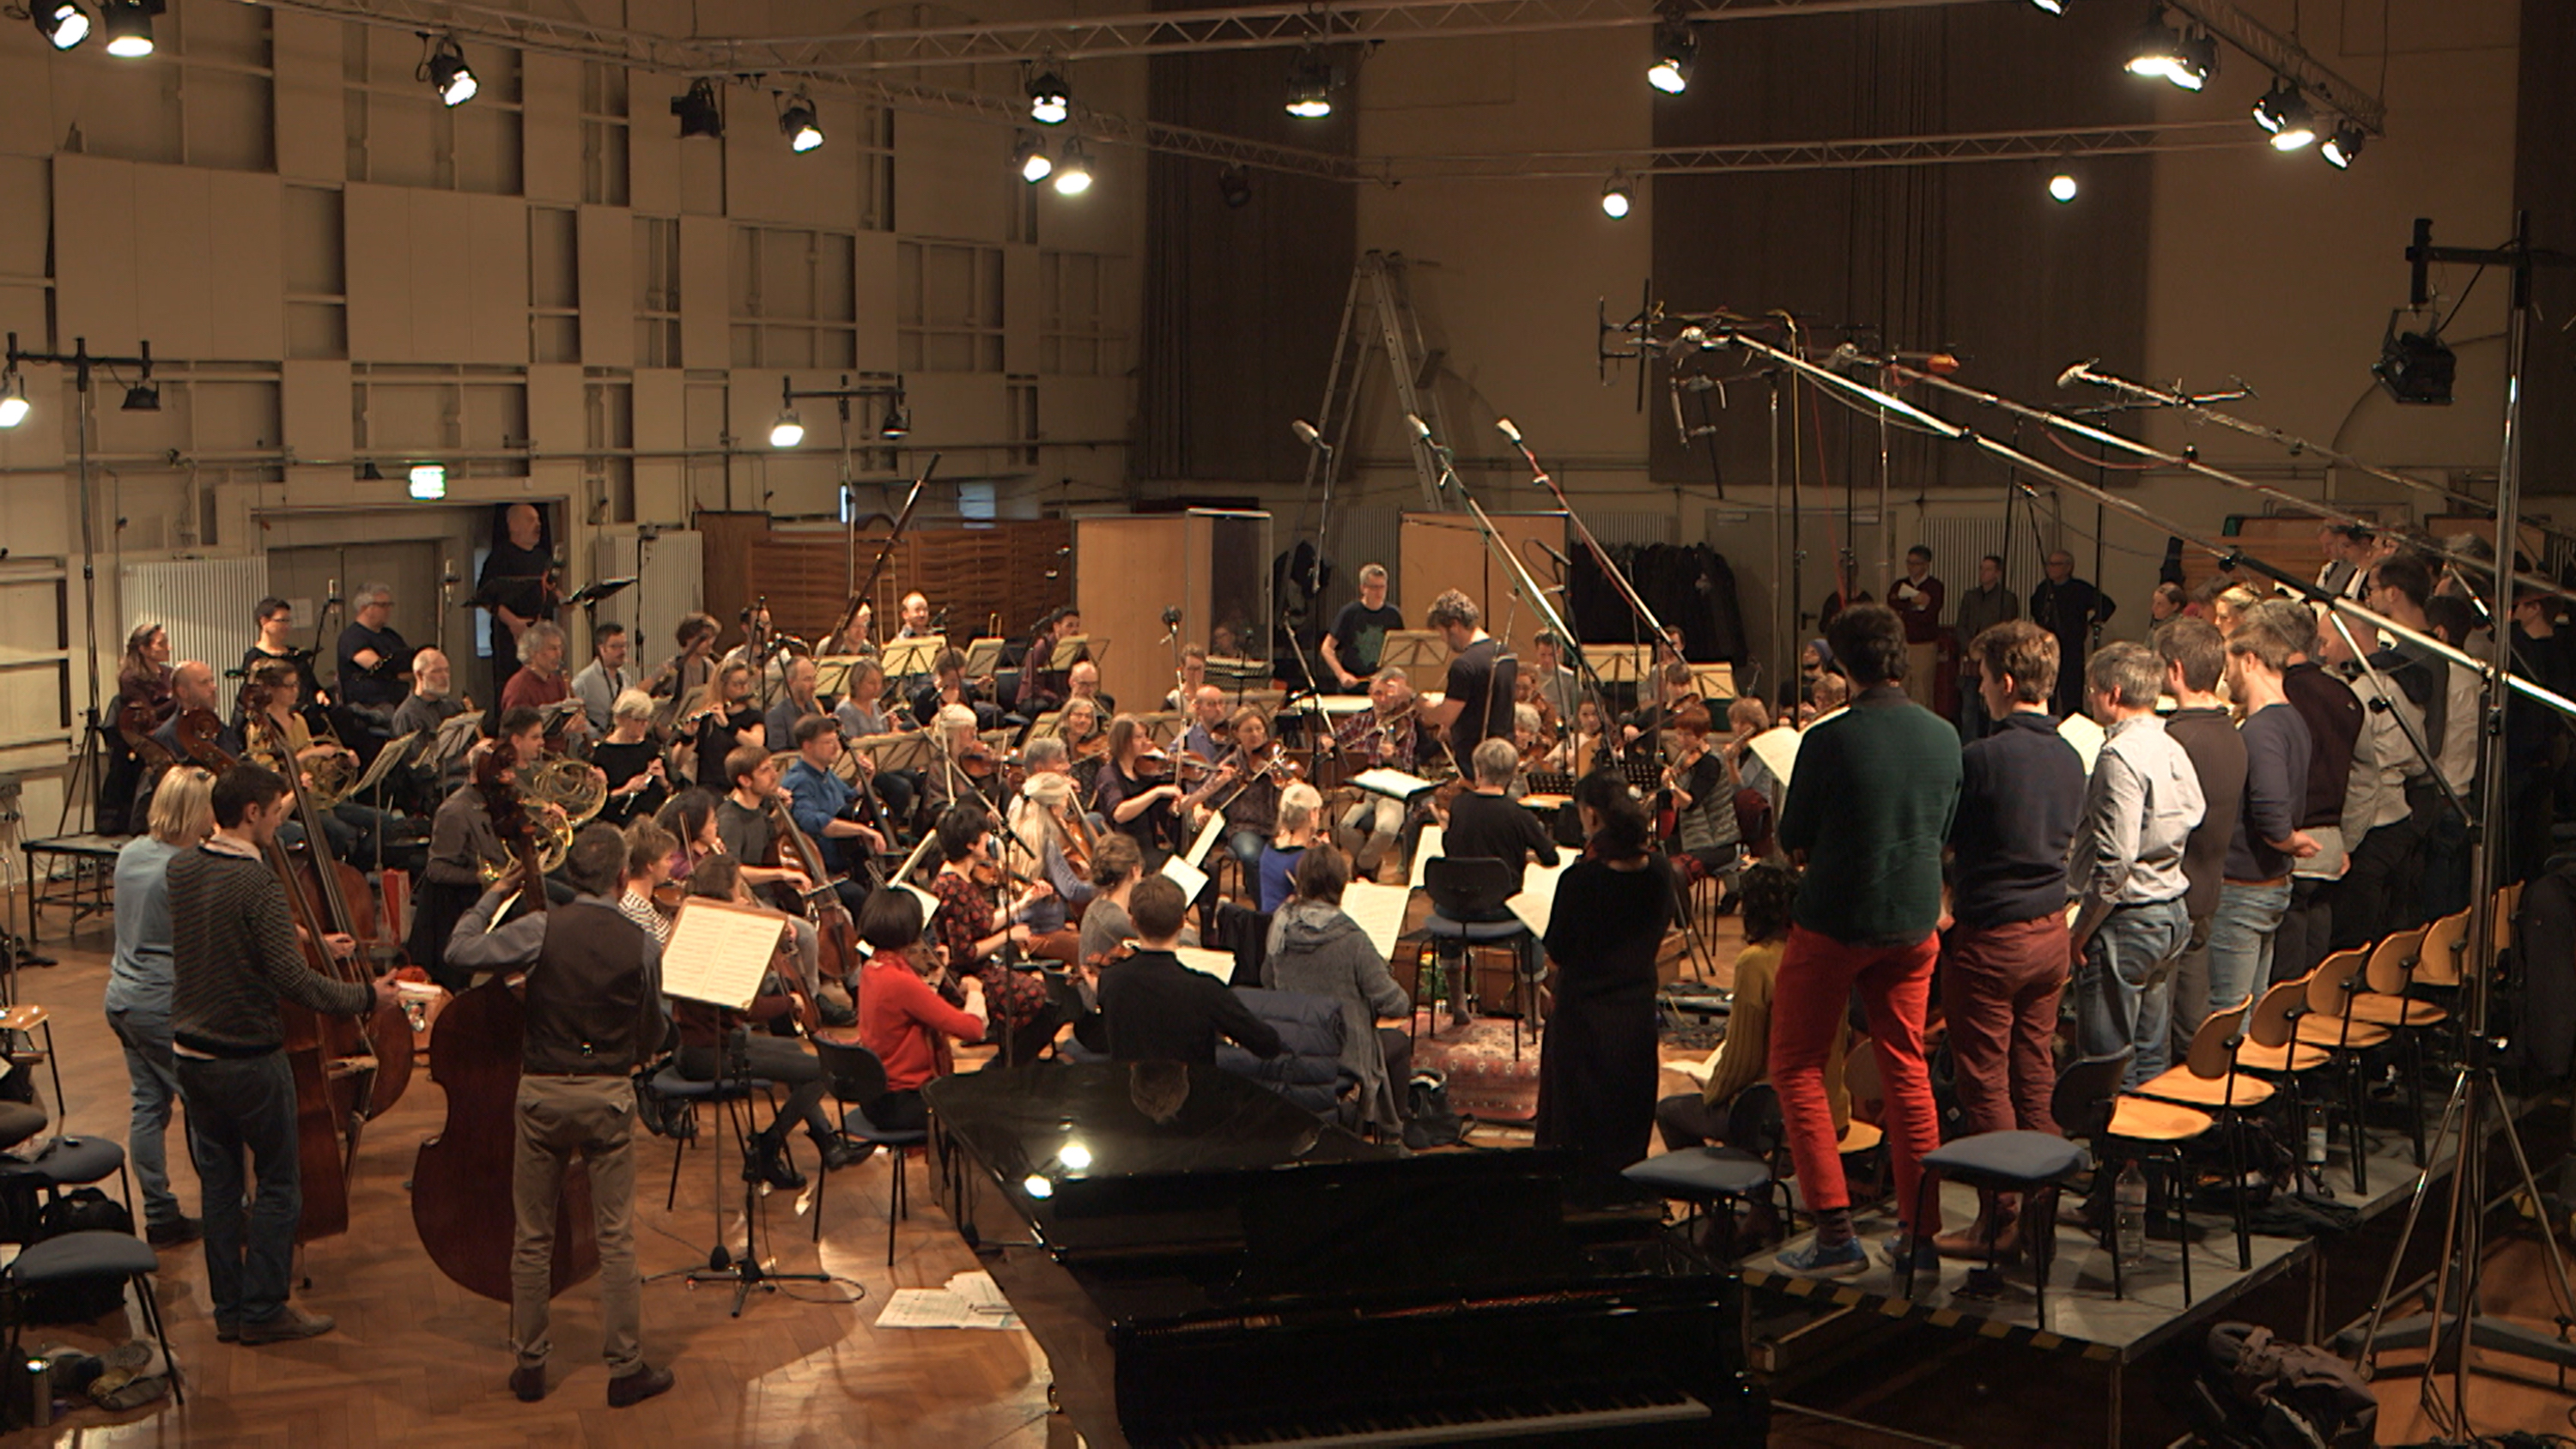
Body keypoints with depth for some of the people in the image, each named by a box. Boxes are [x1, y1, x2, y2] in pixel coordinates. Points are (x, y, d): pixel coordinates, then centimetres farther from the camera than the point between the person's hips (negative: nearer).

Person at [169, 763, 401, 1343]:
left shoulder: (182, 869, 3)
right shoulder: (258, 883, -21)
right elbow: (292, 980, -25)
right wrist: (365, 997, -14)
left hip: (190, 1052, 7)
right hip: (250, 1060, -7)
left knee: (218, 1183, 15)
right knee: (277, 1185, 6)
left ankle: (227, 1307, 21)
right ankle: (262, 1310, 10)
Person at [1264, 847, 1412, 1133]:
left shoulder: (1281, 925, -9)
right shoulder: (1351, 940, -24)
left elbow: (1267, 980, 7)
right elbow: (1389, 1002, -17)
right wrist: (1406, 1003, 6)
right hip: (1343, 1051, -6)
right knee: (1400, 1043, 25)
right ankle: (1390, 1133, 33)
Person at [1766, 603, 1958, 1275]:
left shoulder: (1829, 741, -18)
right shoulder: (1944, 738, -2)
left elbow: (1792, 839, -8)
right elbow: (1944, 830, 11)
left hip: (1835, 922, -5)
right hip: (1914, 921, 5)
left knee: (1798, 1068, 8)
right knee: (1906, 1068, 15)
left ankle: (1835, 1231, 1)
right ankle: (1921, 1228, 17)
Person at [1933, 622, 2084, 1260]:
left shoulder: (1982, 758, -18)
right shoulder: (2069, 757, 4)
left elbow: (1939, 844, -9)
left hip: (1990, 937, -7)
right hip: (2051, 931, 7)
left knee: (1985, 1082, 2)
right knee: (2036, 1075, 14)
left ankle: (1999, 1220, 7)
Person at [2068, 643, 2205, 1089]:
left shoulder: (2121, 755, -18)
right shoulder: (2172, 750, 10)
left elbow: (2115, 860, -23)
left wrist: (2080, 930, -14)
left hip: (2126, 919, -9)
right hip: (2172, 914, 9)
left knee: (2108, 1067, -3)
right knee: (2149, 1056, 16)